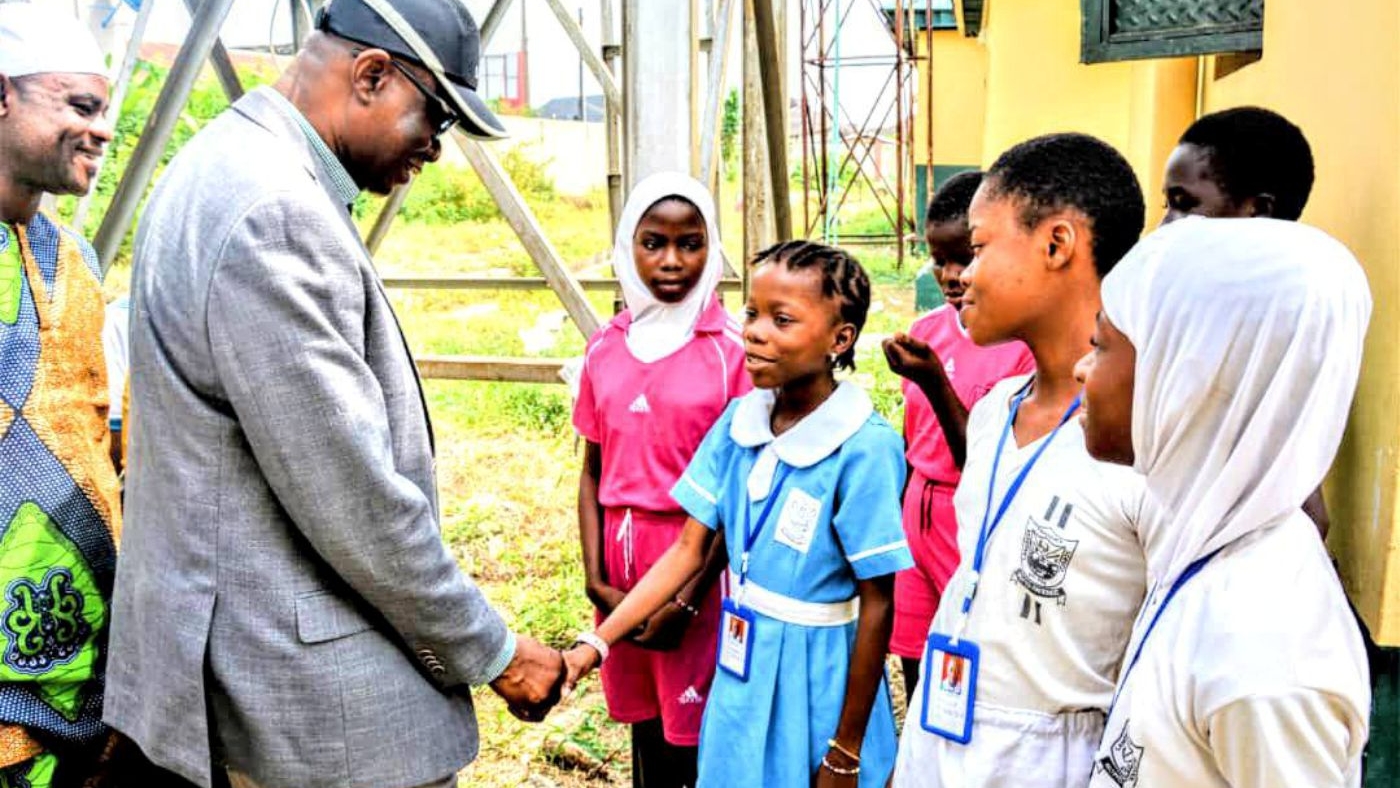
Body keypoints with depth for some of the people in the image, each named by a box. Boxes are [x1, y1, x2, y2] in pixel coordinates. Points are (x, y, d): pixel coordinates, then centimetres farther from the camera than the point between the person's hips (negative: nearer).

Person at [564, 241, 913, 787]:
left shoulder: (863, 449, -21)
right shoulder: (738, 421, -3)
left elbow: (876, 606, -16)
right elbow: (690, 549, -2)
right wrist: (596, 643, -9)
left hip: (816, 681, -5)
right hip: (742, 672, 6)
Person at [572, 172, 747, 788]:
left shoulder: (733, 348, -8)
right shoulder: (606, 347, 6)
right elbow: (592, 471, 9)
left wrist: (688, 598, -12)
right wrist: (595, 577, -3)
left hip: (701, 560, -4)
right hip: (622, 567, 4)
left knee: (698, 738, 3)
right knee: (645, 725, 14)